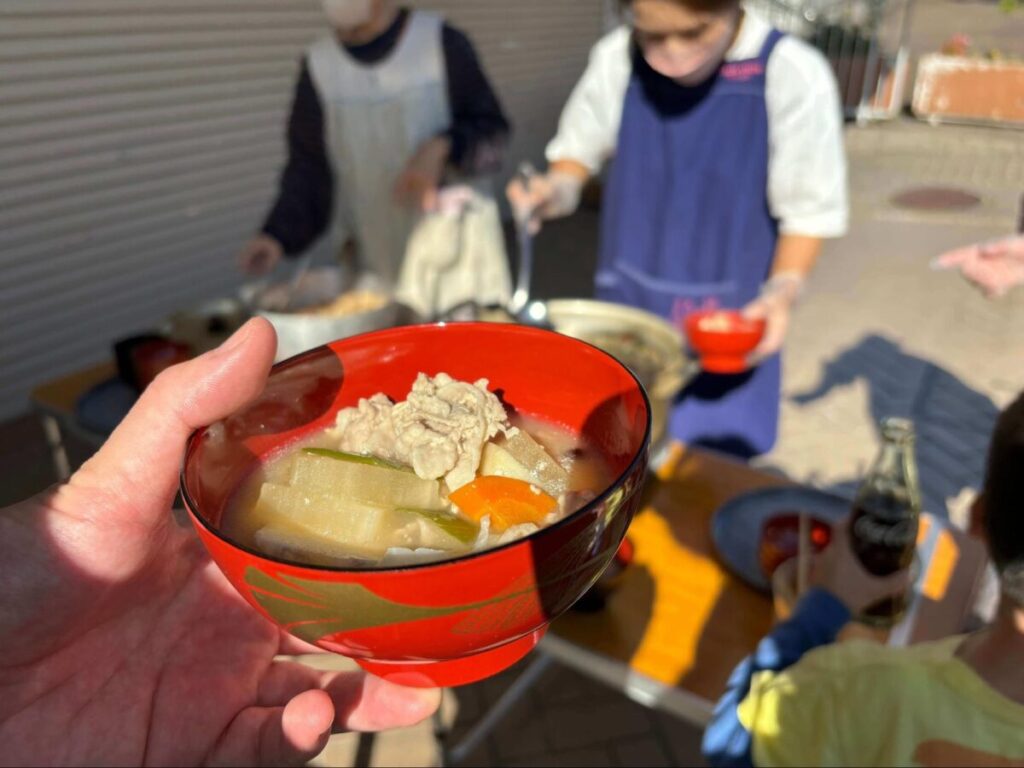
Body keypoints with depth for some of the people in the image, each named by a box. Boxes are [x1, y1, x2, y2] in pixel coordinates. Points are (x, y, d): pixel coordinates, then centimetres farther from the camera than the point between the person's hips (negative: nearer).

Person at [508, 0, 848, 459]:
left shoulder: (794, 75, -14)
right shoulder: (618, 59, -8)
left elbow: (810, 210, -7)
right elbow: (580, 148, 8)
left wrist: (783, 290, -22)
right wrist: (559, 189, -13)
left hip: (731, 318, -2)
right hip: (629, 305, 2)